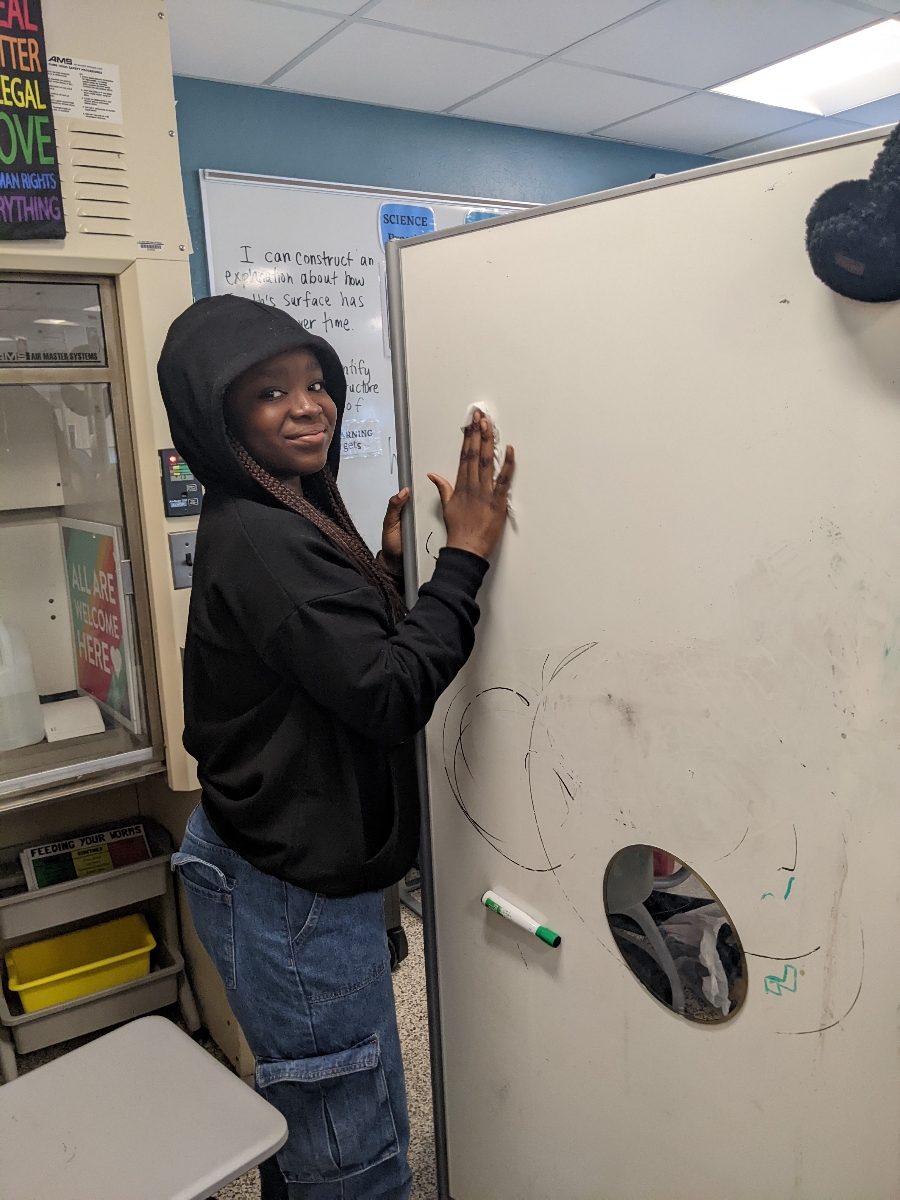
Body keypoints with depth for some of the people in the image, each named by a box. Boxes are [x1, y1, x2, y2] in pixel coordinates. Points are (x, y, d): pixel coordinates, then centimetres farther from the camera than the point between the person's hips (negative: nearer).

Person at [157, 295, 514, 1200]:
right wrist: (464, 556, -22)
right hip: (295, 896, -10)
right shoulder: (256, 539, -24)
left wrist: (385, 569, 1)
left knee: (301, 1118, 30)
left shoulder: (278, 519, 7)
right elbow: (390, 695, -28)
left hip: (283, 871, 10)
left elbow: (338, 662, 11)